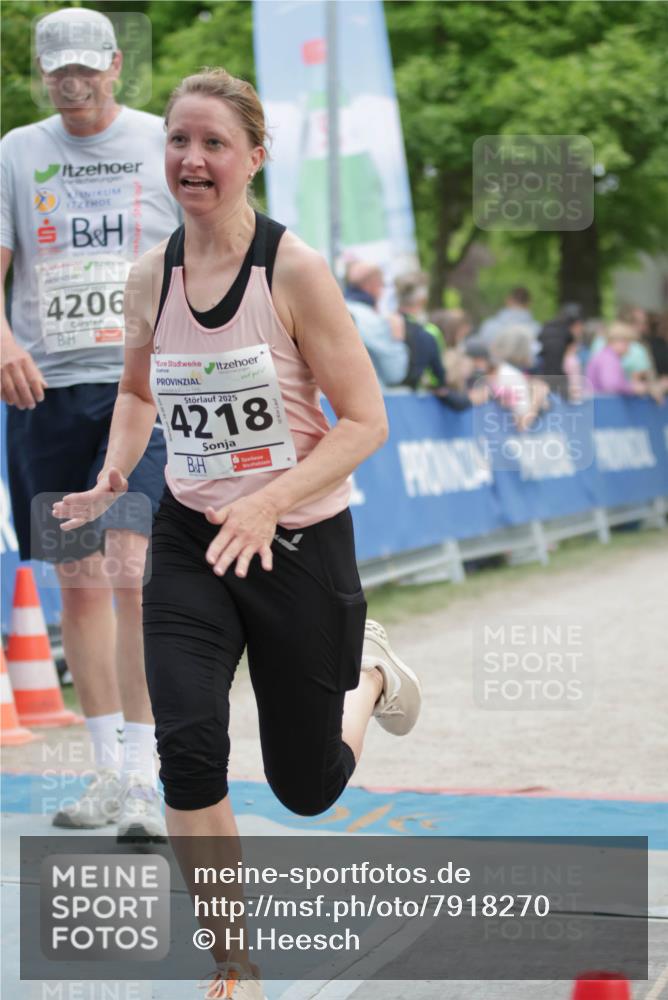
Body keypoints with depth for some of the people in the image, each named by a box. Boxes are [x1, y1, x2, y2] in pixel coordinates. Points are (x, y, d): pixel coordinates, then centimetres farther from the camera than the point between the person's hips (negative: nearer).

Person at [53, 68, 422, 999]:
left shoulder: (294, 270, -16)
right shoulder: (152, 275, -3)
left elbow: (365, 421, -14)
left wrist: (269, 502, -27)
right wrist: (114, 474, -2)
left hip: (300, 541, -3)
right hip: (191, 539, 3)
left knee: (306, 787, 10)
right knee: (187, 745, -18)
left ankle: (369, 671, 45)